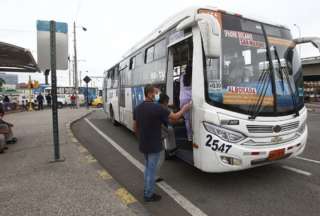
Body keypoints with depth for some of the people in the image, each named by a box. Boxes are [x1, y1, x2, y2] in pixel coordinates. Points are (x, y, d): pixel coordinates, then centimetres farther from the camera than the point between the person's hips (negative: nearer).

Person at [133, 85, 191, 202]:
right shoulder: (157, 107, -21)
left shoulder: (137, 108, 1)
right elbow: (175, 117, -11)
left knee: (148, 167, 24)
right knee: (151, 169, 7)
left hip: (143, 145, 7)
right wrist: (184, 109, 5)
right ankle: (149, 195, 21)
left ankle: (147, 190, 37)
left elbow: (135, 127, 8)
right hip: (154, 145, -7)